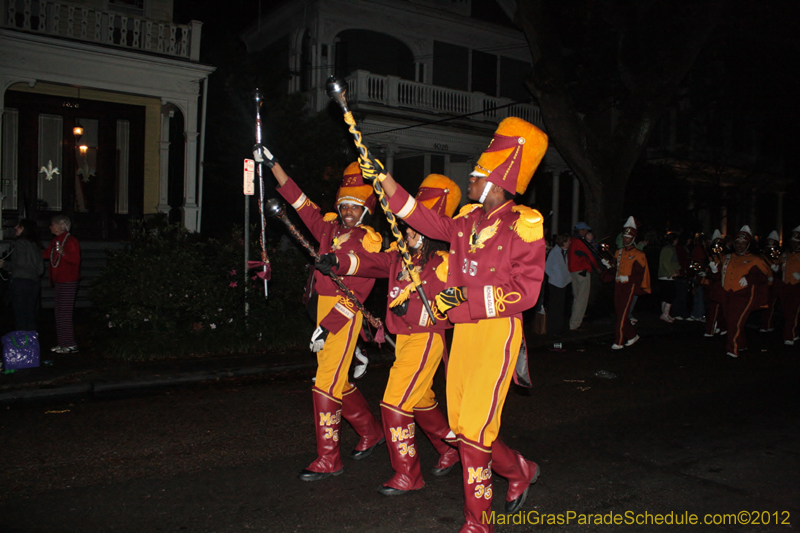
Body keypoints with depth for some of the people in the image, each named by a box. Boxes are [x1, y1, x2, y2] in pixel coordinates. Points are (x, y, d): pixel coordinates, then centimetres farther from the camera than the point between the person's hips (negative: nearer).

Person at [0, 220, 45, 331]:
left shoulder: (20, 242, -2)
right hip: (34, 283, 7)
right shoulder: (36, 245, 18)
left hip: (20, 282, -6)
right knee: (30, 316, 8)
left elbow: (20, 263, -12)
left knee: (20, 316, -5)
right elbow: (41, 269, 15)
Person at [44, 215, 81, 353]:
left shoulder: (71, 241, -11)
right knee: (59, 313, 11)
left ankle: (70, 345, -8)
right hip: (59, 281, 10)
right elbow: (46, 254, 26)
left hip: (68, 282, -10)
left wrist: (63, 253, -31)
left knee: (65, 313, -11)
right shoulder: (55, 241, 17)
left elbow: (76, 260, -18)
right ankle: (63, 343, 17)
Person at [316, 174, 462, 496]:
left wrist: (414, 308, -27)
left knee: (395, 403, -9)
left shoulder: (444, 263, -14)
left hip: (426, 338, -8)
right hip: (403, 337, 8)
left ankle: (407, 475, 4)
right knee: (421, 400, 21)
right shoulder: (400, 254, 6)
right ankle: (450, 450, 42)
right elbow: (371, 263, -4)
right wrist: (337, 262, -21)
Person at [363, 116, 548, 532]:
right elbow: (424, 220, 19)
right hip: (463, 331, 7)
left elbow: (525, 291, -14)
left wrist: (468, 295, -20)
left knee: (474, 427, -6)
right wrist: (383, 179, 15)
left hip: (498, 333, -7)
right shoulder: (468, 220, 9)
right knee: (460, 426, 12)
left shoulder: (523, 225, -10)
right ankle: (520, 471, 36)